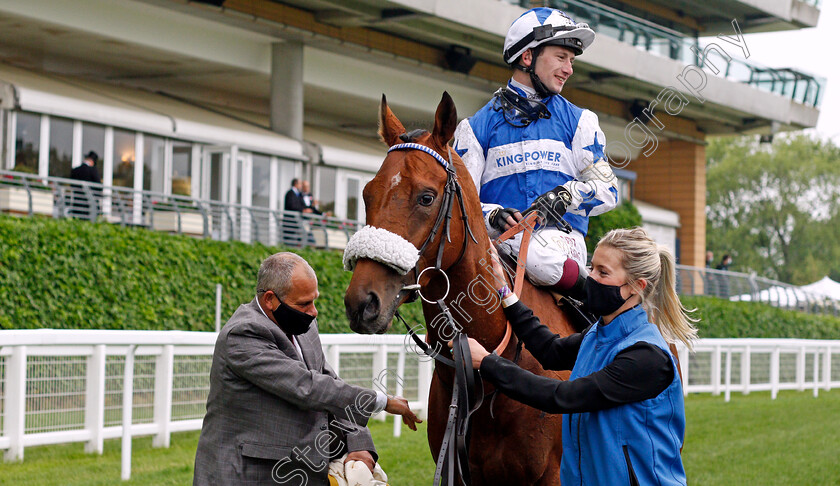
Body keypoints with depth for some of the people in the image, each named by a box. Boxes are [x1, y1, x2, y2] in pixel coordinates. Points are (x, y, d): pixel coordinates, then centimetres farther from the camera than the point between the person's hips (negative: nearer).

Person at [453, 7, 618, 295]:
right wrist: (493, 216, -14)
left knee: (541, 257, -37)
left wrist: (568, 195, -9)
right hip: (498, 238, 1)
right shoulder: (478, 127, 14)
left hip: (561, 236, -1)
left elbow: (607, 190, 12)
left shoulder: (578, 122, 18)